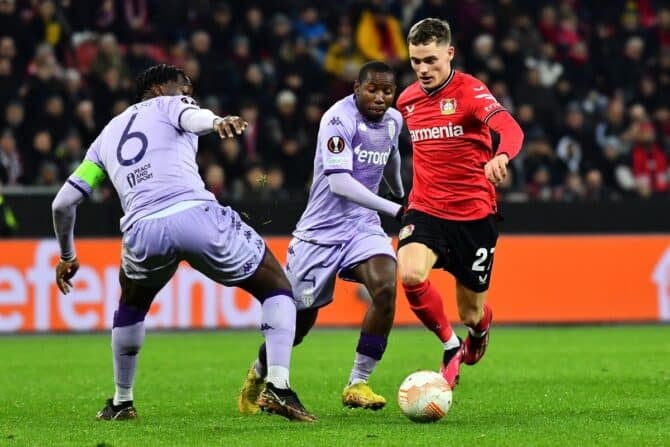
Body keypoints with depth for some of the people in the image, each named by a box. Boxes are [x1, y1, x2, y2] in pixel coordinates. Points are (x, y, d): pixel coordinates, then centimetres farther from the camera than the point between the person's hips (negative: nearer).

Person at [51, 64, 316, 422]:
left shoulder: (107, 136, 33)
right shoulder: (168, 106, 21)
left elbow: (63, 202, 32)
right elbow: (194, 117, -7)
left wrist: (67, 256, 48)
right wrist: (217, 121, -31)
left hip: (143, 230, 4)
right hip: (195, 215, -4)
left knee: (132, 304, 37)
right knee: (277, 288, 13)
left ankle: (121, 402, 39)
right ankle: (278, 386, -6)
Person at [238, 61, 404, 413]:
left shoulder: (393, 120, 5)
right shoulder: (339, 119, -19)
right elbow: (339, 183, -27)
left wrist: (400, 195, 45)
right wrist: (395, 210, -28)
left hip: (363, 226, 5)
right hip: (322, 231, -5)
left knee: (386, 288, -23)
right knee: (301, 319, 4)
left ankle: (358, 383, -13)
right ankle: (258, 375, 34)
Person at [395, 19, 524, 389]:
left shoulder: (469, 91, -13)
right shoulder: (406, 101, 5)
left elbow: (511, 129, -32)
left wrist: (500, 157, -53)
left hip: (474, 214, -3)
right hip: (425, 210, 3)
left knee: (470, 314, 7)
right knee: (410, 274, -29)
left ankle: (481, 322, 49)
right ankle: (450, 345, -3)